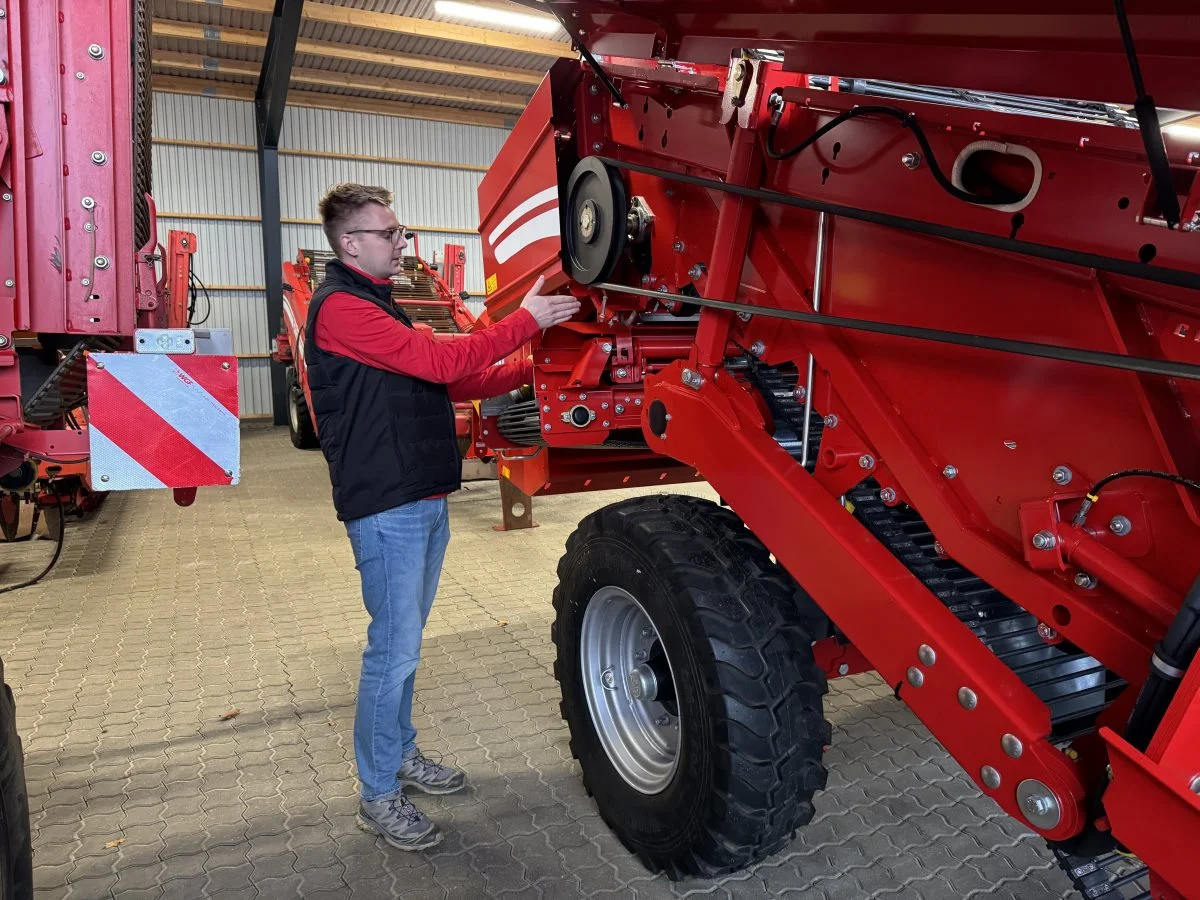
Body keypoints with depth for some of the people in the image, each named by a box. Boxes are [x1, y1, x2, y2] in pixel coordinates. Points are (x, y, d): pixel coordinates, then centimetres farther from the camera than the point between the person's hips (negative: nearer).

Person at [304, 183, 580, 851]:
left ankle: (401, 755, 34)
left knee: (406, 641, 19)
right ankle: (378, 797, 14)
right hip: (386, 508, -10)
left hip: (424, 500, 10)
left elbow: (447, 384, 16)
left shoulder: (379, 303, 19)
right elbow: (440, 361, -21)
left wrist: (526, 372, 7)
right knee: (394, 651, -2)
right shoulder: (341, 306, -13)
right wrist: (525, 322, -17)